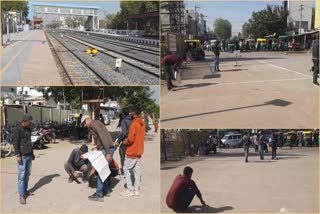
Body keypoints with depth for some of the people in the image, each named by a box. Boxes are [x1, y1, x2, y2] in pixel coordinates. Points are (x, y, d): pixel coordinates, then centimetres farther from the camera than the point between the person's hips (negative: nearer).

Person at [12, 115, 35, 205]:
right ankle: (21, 195, -4)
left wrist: (32, 153, 22)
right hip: (22, 156, -7)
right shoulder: (17, 129, -10)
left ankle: (25, 190, 23)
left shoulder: (28, 129, 13)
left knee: (27, 174, 12)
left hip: (29, 155, 7)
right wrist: (18, 155, -18)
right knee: (21, 175, -6)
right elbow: (15, 143, -14)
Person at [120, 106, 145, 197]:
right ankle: (136, 189, 14)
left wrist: (124, 142, -4)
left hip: (132, 151, -8)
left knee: (126, 169, 1)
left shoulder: (134, 124, -20)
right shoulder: (142, 123, 8)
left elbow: (130, 139, -22)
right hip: (139, 151, 8)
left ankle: (130, 190, 1)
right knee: (137, 170, 11)